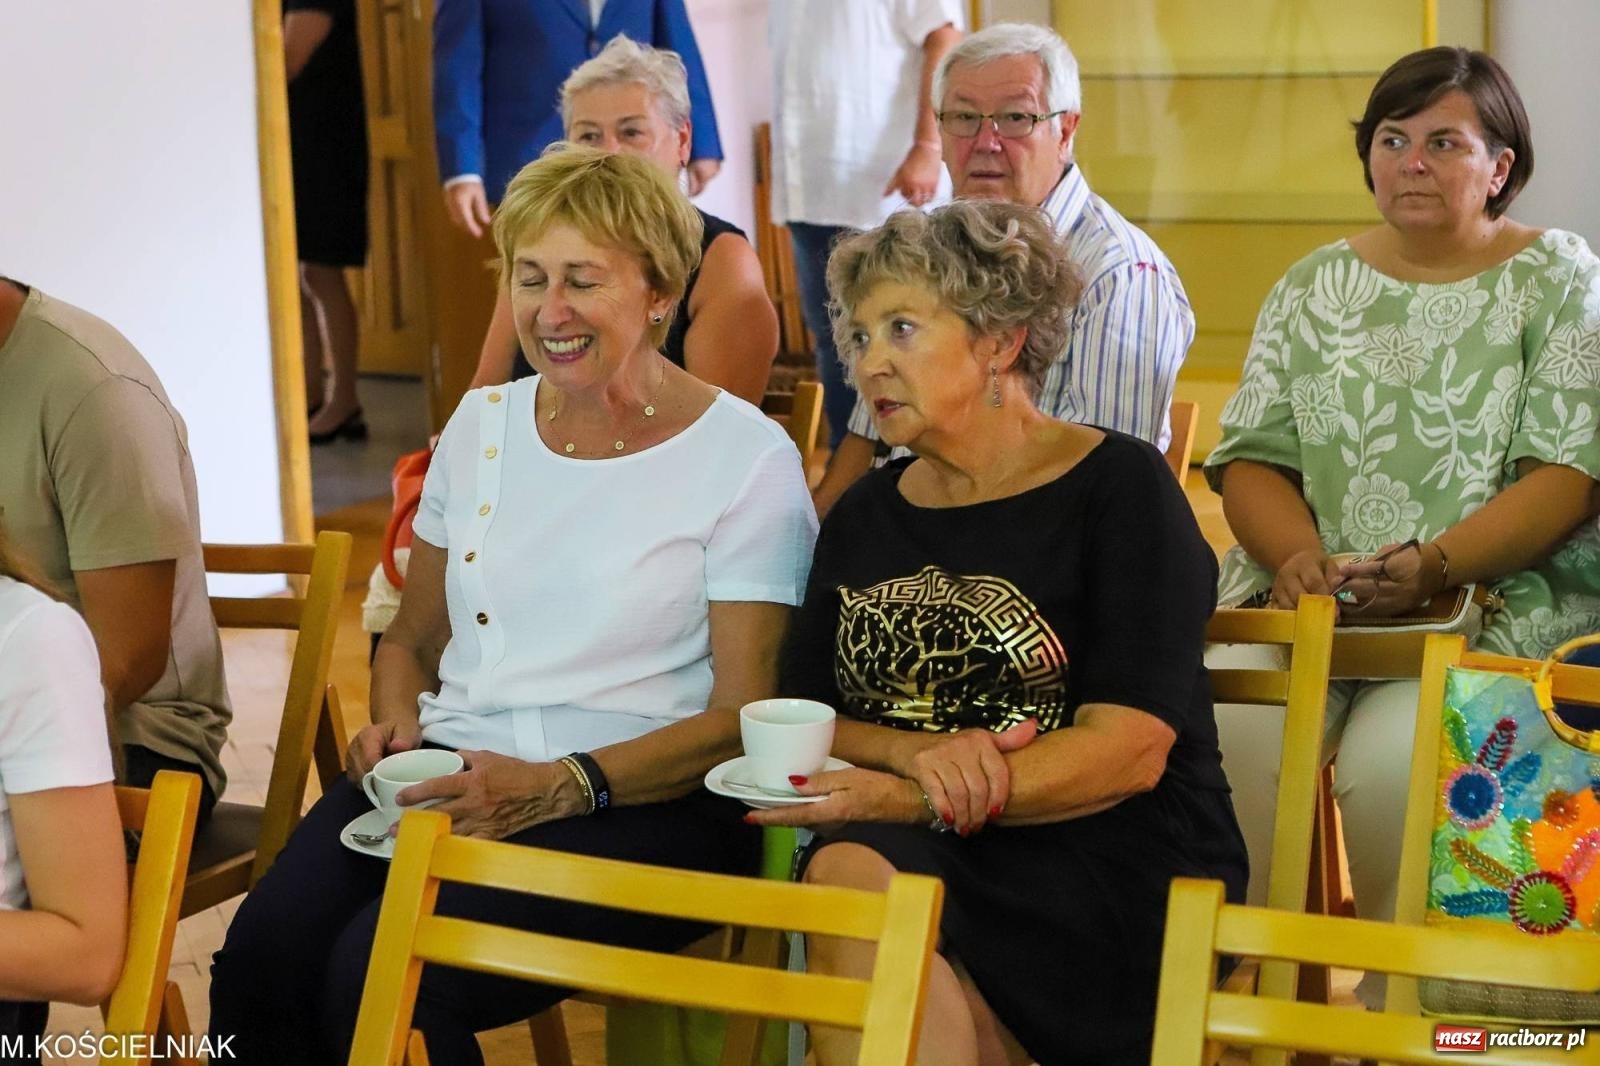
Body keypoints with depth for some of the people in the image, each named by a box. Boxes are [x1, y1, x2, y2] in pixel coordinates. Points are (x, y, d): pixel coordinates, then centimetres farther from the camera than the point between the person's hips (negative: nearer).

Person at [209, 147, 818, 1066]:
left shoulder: (748, 457, -1)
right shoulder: (483, 423, 16)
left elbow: (743, 717, -6)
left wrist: (558, 785, -19)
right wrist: (396, 720, 2)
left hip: (642, 806, -5)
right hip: (448, 774, 5)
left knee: (379, 973, -30)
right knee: (259, 962, -25)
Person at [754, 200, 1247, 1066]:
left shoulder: (1118, 487, -1)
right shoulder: (864, 517, 16)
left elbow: (1127, 750, -11)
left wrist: (914, 800, -20)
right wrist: (919, 753, -13)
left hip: (1117, 872, -4)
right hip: (914, 856, 4)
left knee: (858, 883, -31)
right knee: (846, 871, -31)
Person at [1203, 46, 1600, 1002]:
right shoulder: (1315, 286, 17)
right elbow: (1251, 455, 11)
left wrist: (1437, 566, -19)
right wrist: (1295, 554, -11)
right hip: (1312, 595, 3)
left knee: (1396, 758, -32)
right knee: (1222, 735, -27)